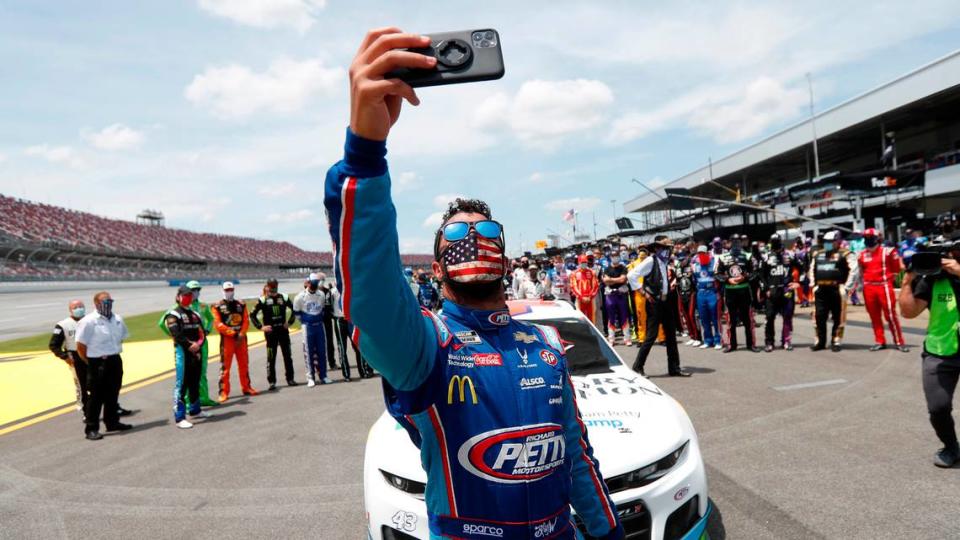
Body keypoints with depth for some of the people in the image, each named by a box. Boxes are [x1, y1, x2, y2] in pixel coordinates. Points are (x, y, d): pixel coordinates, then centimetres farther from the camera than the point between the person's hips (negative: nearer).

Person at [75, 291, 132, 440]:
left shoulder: (117, 319, 8)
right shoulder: (89, 321, -13)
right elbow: (80, 346, -12)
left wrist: (114, 354, 12)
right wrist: (91, 362, -7)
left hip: (115, 361, 7)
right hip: (98, 364, -6)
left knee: (112, 394, 17)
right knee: (95, 397, -1)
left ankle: (112, 422, 30)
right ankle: (91, 429, 7)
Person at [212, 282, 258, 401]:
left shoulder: (241, 304, 11)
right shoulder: (218, 306, -2)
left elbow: (246, 320, 4)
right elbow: (218, 324, -10)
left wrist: (241, 334, -10)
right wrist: (232, 333, -15)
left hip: (241, 338, 4)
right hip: (226, 338, -4)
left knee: (244, 364, 12)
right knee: (225, 366, -3)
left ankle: (246, 387, 23)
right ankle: (224, 391, 2)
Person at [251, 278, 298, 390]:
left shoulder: (283, 297, 3)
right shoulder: (263, 300, -4)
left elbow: (294, 309, 14)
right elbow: (252, 315, -1)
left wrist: (289, 322, 4)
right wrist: (261, 326, -8)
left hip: (283, 330, 3)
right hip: (271, 332, -3)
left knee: (287, 355, 7)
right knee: (271, 358, 0)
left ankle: (290, 378, 17)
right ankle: (272, 381, 8)